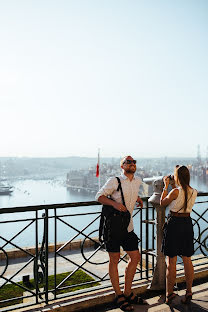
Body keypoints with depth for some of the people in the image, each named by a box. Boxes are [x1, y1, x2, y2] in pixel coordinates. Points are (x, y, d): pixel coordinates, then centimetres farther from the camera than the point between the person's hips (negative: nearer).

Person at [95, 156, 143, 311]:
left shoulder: (138, 181, 8)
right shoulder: (115, 181, -11)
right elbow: (99, 196, -12)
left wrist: (138, 199, 13)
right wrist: (114, 203, -27)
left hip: (128, 226, 7)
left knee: (135, 257, 8)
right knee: (114, 260, 3)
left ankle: (128, 293, 26)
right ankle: (119, 296, 18)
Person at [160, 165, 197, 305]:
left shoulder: (176, 191, -18)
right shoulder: (194, 192, -1)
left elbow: (162, 203, -3)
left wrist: (166, 186, 4)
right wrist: (173, 186, 20)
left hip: (174, 224, -5)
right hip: (187, 224, 5)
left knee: (171, 262, 5)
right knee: (187, 260, 15)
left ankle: (169, 294, 15)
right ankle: (189, 292, 23)